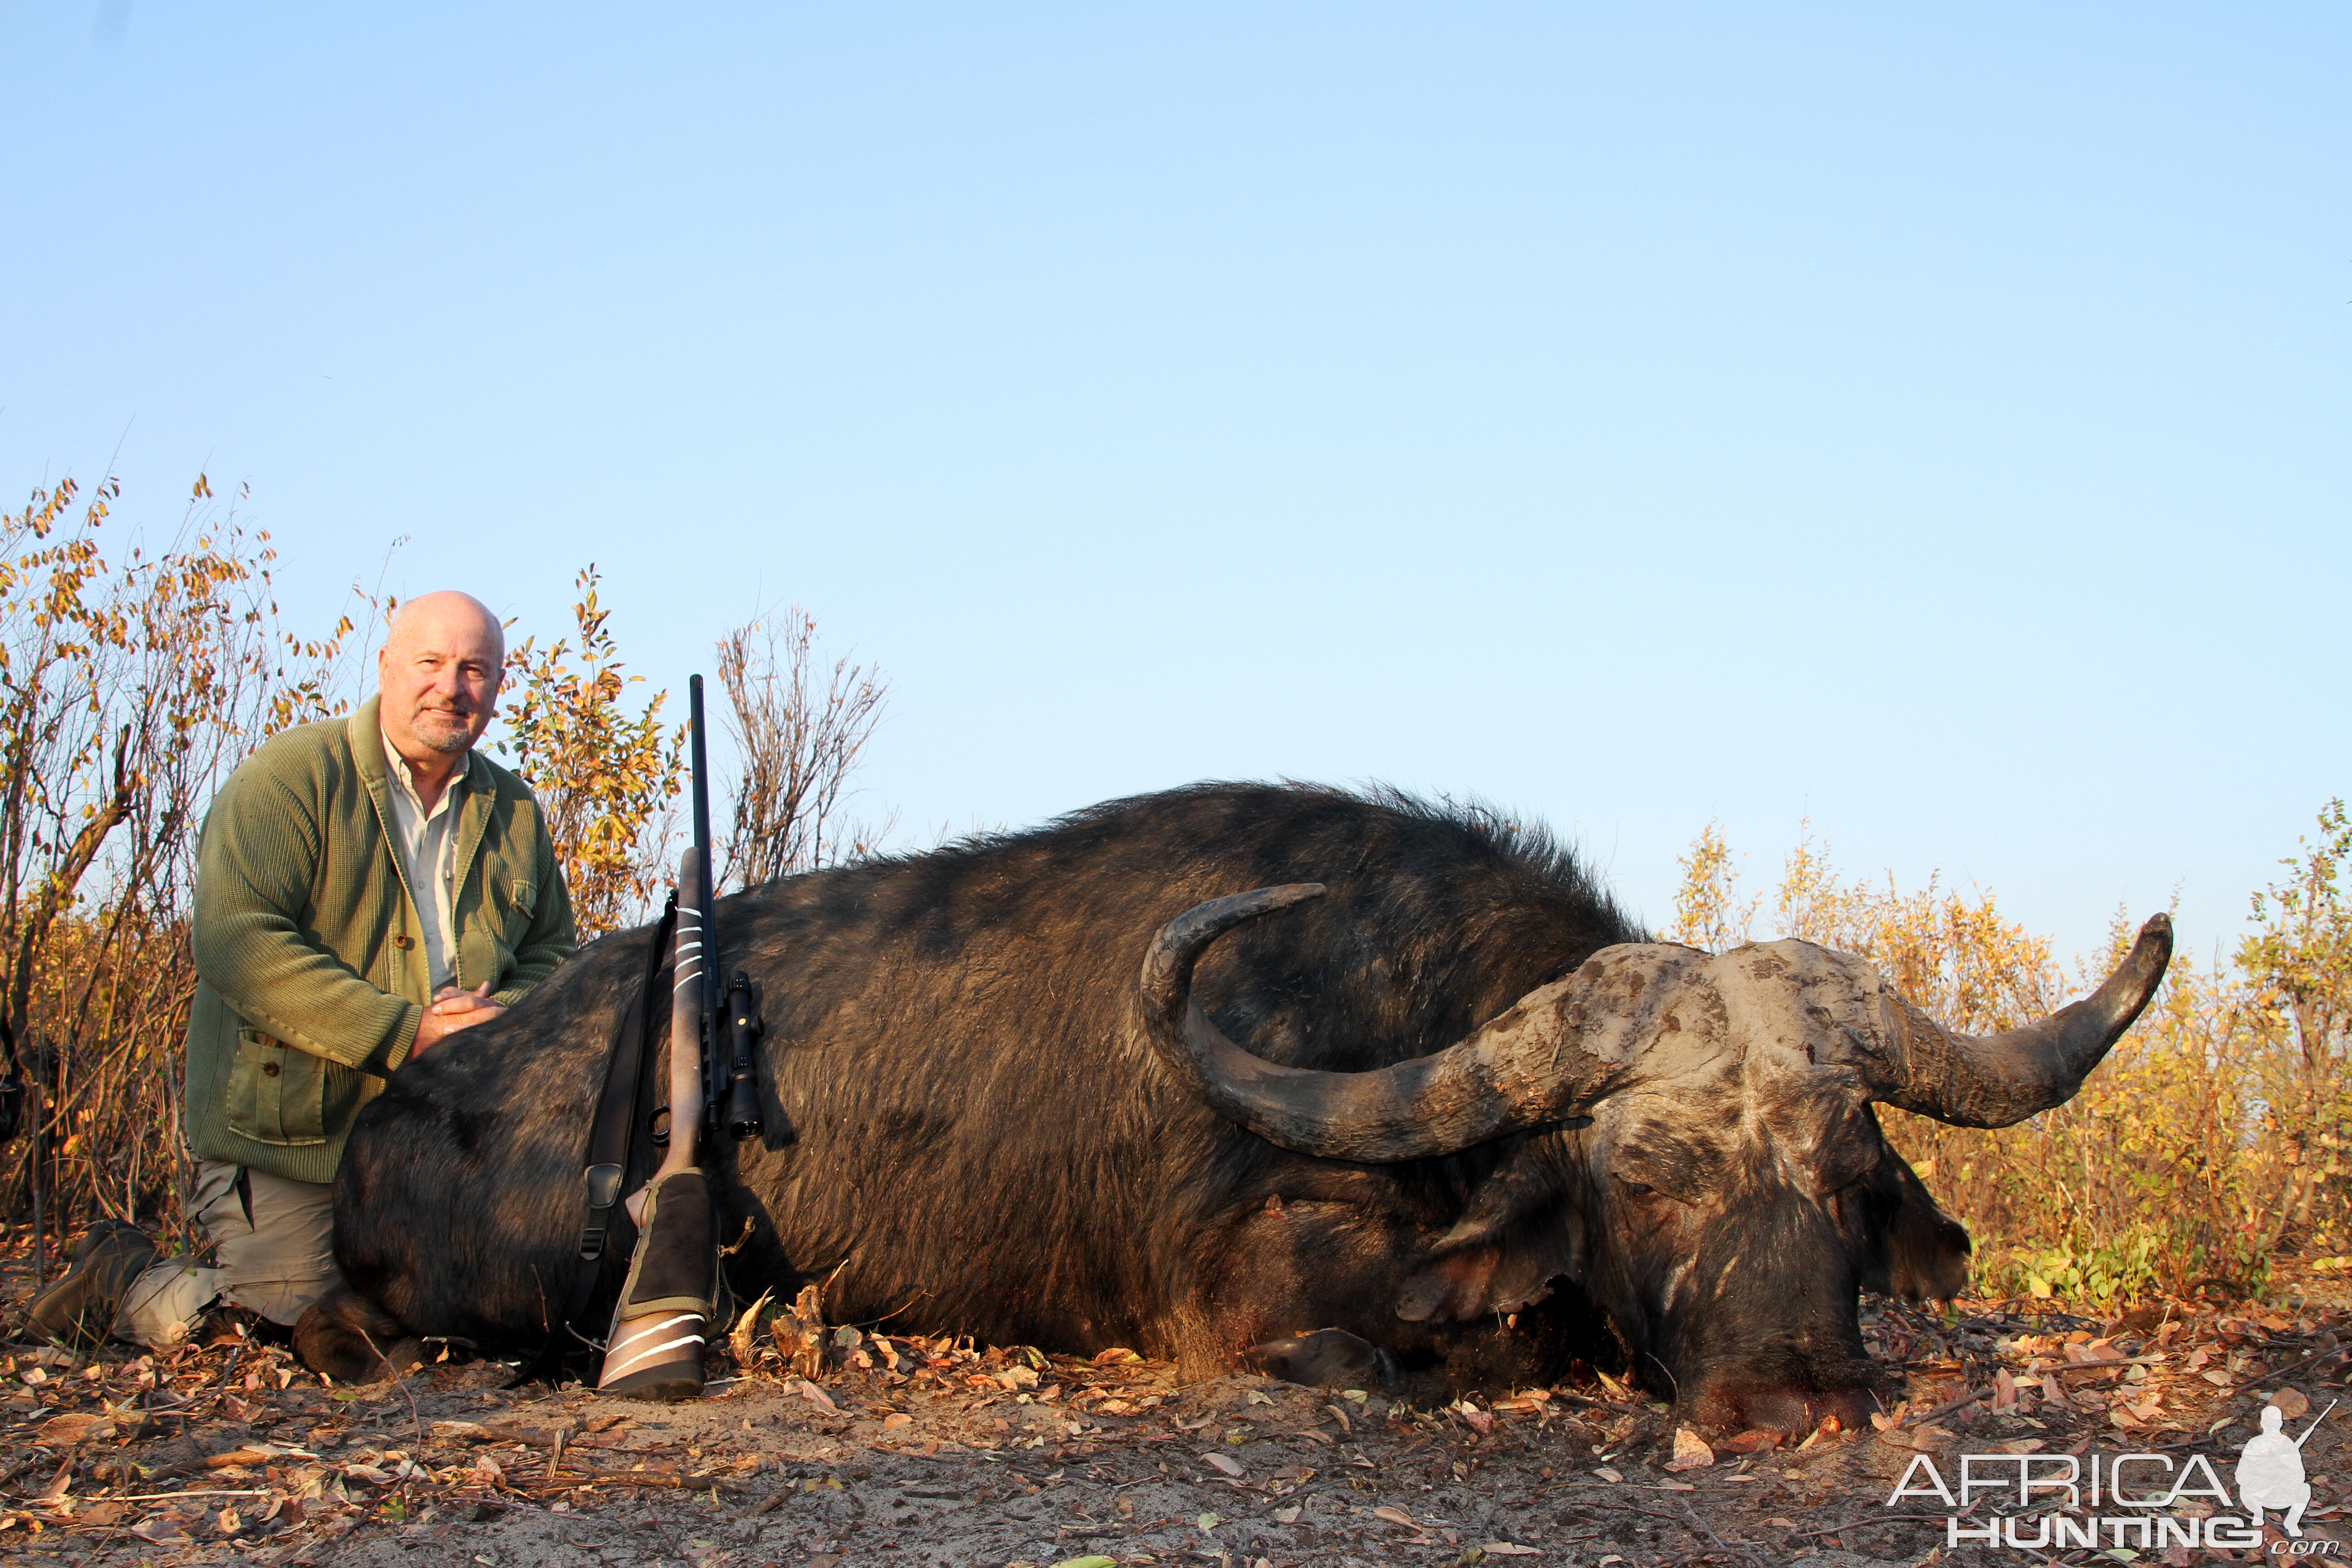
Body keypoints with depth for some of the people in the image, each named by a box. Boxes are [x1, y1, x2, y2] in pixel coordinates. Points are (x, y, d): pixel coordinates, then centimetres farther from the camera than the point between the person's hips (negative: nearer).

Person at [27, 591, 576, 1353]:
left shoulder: (513, 811, 12)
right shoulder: (290, 776, -8)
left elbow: (553, 956, 16)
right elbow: (236, 943, -20)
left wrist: (500, 1018, -9)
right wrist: (404, 1033, -24)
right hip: (288, 1142, -6)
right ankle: (119, 1280, 18)